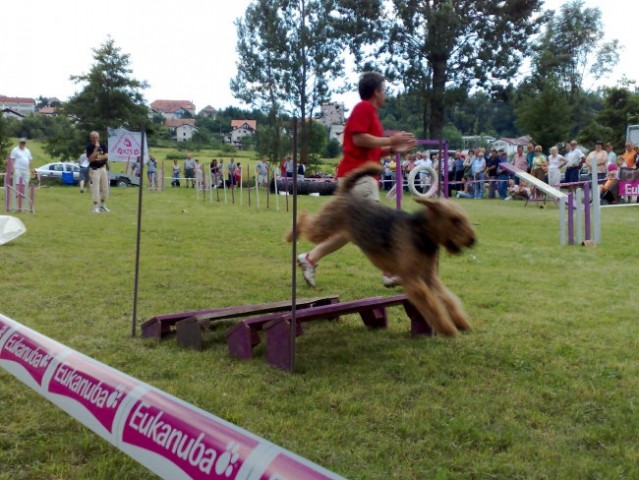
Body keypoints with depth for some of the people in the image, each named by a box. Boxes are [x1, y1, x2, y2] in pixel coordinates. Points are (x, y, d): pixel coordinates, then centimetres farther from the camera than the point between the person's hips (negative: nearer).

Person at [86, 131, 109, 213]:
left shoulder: (103, 146, 6)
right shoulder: (89, 147, -7)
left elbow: (106, 156, -4)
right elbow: (90, 159, -19)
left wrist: (96, 158, -15)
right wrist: (96, 148, -21)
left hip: (103, 168, 5)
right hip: (94, 169, -5)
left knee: (105, 188, 9)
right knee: (95, 188, -8)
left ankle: (102, 205, 24)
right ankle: (96, 207, -2)